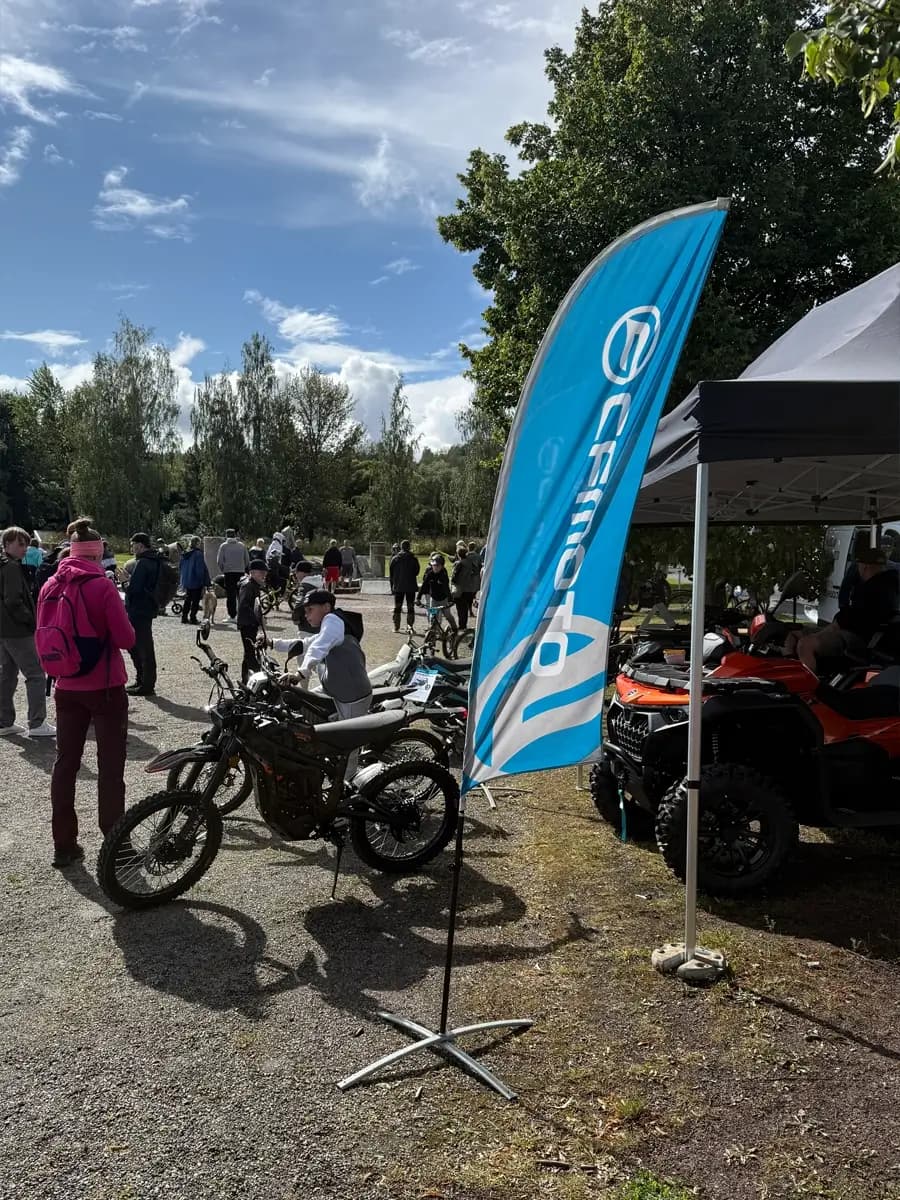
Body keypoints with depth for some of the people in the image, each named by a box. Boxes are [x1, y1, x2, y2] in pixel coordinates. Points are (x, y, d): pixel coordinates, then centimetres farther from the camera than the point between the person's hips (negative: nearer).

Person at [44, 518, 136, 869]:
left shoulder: (52, 586, 3)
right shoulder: (102, 585, -14)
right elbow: (126, 639, -14)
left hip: (67, 688, 5)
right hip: (105, 687, -5)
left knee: (65, 763, 12)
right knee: (110, 766, 3)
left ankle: (63, 846, 17)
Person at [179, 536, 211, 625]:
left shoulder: (185, 554, 8)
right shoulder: (198, 554, -15)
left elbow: (182, 568, 15)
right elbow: (201, 569, -17)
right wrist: (206, 582, -11)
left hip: (186, 581, 7)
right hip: (196, 582, -7)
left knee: (187, 600, 16)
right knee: (195, 601, 0)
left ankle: (184, 617, 17)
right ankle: (192, 618, -1)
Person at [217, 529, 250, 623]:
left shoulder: (223, 546, -1)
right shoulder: (242, 545, 6)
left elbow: (219, 561, -3)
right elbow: (247, 560, 6)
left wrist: (222, 571, 12)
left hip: (228, 572, -2)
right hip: (241, 572, 2)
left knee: (230, 595, 1)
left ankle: (232, 616, -1)